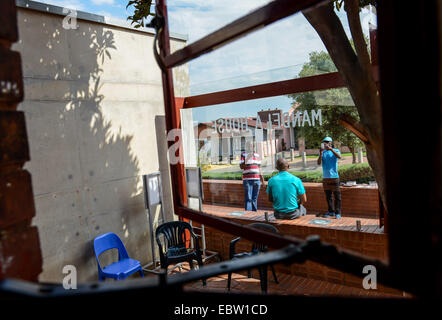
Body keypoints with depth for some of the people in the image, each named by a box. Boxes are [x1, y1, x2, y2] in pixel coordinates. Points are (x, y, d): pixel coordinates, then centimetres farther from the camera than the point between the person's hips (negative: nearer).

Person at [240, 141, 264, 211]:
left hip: (256, 179, 5)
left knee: (255, 198, 10)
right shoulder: (243, 155, 0)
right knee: (248, 198, -5)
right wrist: (246, 160, -21)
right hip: (247, 180, -5)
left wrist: (261, 177, 14)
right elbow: (241, 166, -7)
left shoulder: (257, 155, 16)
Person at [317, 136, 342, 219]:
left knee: (336, 196, -2)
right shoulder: (323, 153, 10)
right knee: (328, 196, 10)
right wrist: (320, 154, -16)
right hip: (325, 177, 4)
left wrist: (331, 149, -32)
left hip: (334, 176, -4)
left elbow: (339, 156, -22)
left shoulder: (335, 151, 1)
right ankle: (331, 212, 19)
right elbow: (319, 163, -2)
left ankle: (338, 213, 4)